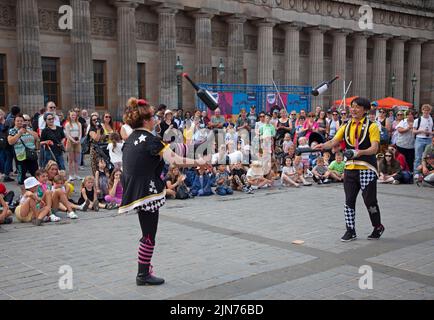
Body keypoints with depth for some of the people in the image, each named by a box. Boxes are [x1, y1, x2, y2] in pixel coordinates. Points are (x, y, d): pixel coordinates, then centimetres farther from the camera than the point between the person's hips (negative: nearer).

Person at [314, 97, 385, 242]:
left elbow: (374, 148, -13)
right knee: (349, 201, 5)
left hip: (367, 169, -4)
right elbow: (334, 141, 1)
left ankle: (378, 227, 25)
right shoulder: (346, 127, 10)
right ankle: (350, 231, 16)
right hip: (350, 168, 4)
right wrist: (323, 145, -19)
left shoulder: (371, 126, -3)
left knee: (370, 201, 2)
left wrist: (361, 152, -32)